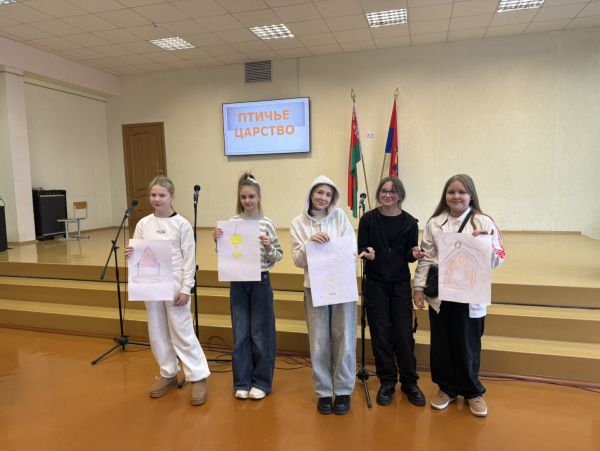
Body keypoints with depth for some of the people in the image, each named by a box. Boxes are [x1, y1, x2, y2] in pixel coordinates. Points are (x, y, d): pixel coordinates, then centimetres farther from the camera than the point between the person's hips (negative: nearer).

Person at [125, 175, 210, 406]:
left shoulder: (182, 224, -6)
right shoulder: (143, 224, 5)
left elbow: (189, 260, -7)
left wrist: (185, 289, -12)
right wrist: (130, 254, -14)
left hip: (175, 286, -4)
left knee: (182, 332, -1)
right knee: (157, 333, 13)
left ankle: (198, 377, 11)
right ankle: (168, 374, 30)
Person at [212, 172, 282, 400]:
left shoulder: (266, 223, -5)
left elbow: (279, 256, -2)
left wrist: (268, 247, -21)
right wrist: (217, 241, -10)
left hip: (261, 282, -2)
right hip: (238, 283, 2)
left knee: (260, 334, 7)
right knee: (240, 335, 10)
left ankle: (261, 382, 23)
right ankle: (242, 382, 25)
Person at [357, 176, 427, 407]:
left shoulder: (409, 222, -2)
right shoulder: (368, 219, -3)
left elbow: (409, 256, 2)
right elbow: (361, 249, -2)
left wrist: (415, 254, -20)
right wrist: (367, 253, -24)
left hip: (400, 284, 0)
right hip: (375, 284, 0)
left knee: (403, 334, 3)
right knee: (380, 334, 6)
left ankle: (409, 382, 21)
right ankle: (387, 382, 22)